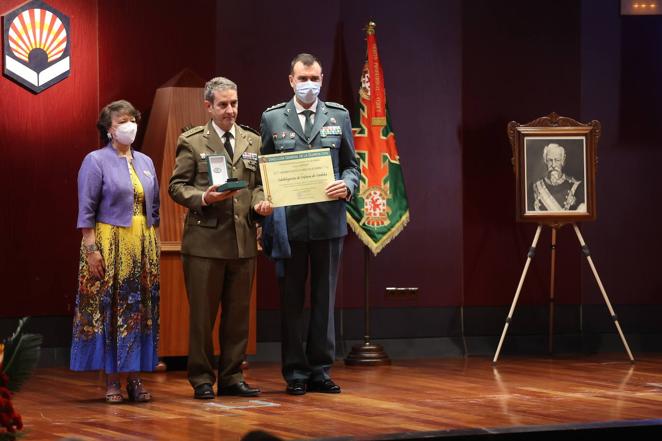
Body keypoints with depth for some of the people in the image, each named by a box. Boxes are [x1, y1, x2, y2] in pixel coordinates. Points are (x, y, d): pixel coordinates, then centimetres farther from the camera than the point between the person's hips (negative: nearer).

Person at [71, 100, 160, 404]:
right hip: (110, 246, -6)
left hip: (143, 246, 6)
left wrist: (154, 242, 12)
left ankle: (135, 377, 9)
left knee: (140, 310, 4)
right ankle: (111, 381, 0)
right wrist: (91, 248, -14)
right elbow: (86, 210, -8)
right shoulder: (96, 161, -4)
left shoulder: (145, 162, 14)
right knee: (108, 310, -4)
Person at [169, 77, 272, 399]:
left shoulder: (253, 141, 13)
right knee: (202, 313, 1)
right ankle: (202, 380, 9)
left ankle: (232, 377, 17)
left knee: (238, 313, 9)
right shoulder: (192, 141, 1)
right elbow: (177, 186, -1)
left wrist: (260, 202, -4)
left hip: (243, 241, 4)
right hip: (205, 240, -4)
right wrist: (203, 198, -17)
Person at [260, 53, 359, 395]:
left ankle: (320, 370, 14)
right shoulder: (272, 118, 5)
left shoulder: (338, 117, 8)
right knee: (291, 300, 5)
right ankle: (295, 373, 11)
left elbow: (351, 164, 10)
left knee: (324, 298, 7)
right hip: (288, 222, -1)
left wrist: (347, 185, -11)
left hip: (328, 222, 1)